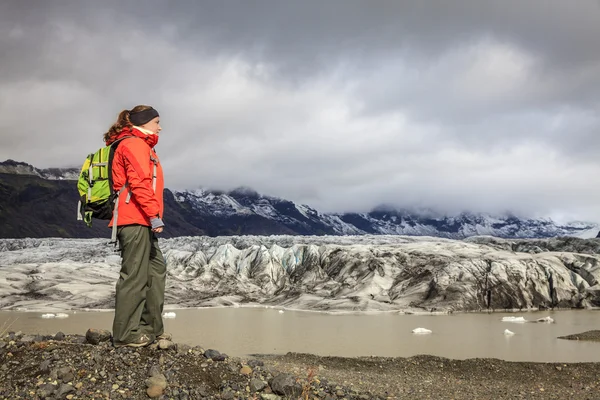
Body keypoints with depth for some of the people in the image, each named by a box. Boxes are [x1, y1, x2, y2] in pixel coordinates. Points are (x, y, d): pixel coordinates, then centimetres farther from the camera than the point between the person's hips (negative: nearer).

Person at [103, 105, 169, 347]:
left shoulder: (142, 147, 25)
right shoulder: (133, 144, -6)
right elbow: (139, 182, -18)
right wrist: (154, 215, -22)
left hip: (141, 221, 11)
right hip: (135, 220, -11)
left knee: (156, 269, 12)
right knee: (135, 275, -8)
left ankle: (151, 328, 17)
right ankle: (125, 335, -2)